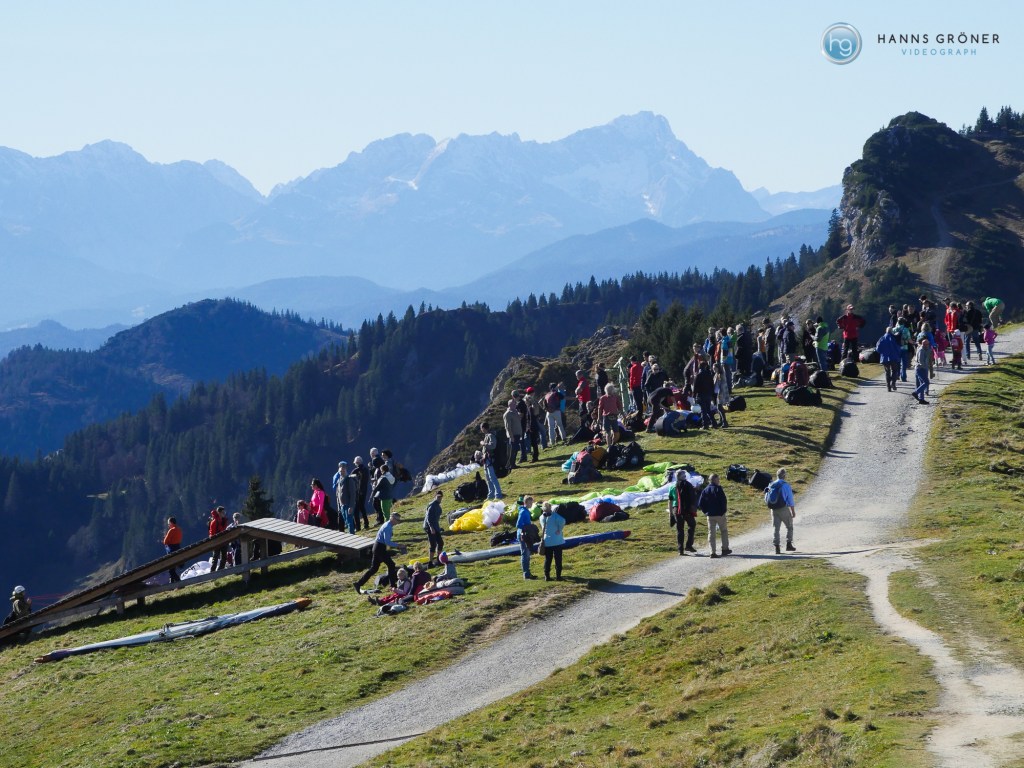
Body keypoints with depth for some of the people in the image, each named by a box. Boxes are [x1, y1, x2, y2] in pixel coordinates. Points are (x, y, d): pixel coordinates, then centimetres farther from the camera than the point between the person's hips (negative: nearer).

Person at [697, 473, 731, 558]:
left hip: (710, 515, 4)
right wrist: (723, 511, -4)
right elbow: (724, 501, -17)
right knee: (724, 530, 14)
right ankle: (725, 549, 18)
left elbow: (700, 504, 3)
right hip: (720, 514, -4)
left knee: (711, 533, 6)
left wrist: (706, 512, 11)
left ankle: (713, 552, -1)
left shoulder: (705, 491, 5)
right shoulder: (718, 489, -10)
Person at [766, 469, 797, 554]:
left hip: (774, 509, 4)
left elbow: (767, 498, 11)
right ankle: (789, 545, 11)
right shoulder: (786, 485, -11)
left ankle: (777, 547, 1)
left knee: (776, 528, 6)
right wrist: (793, 512, -3)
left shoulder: (771, 485, 4)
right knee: (789, 527, 12)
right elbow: (790, 500, -10)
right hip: (784, 509, -4)